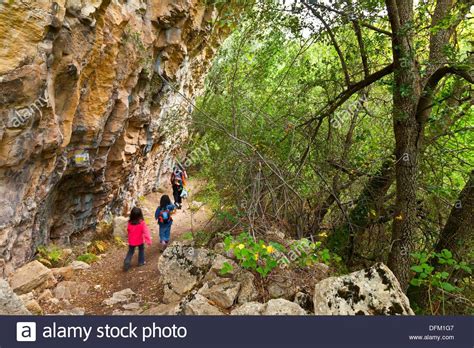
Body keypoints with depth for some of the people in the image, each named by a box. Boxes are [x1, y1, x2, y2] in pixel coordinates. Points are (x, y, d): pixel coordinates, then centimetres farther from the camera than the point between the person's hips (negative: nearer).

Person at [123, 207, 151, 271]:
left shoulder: (129, 223, -12)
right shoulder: (142, 223, -21)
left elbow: (128, 230, 5)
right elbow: (146, 231, -27)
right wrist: (148, 240, -30)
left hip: (131, 241, 2)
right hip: (139, 240, -2)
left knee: (130, 252, 17)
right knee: (141, 250, 23)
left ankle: (126, 263, 1)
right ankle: (141, 262, 28)